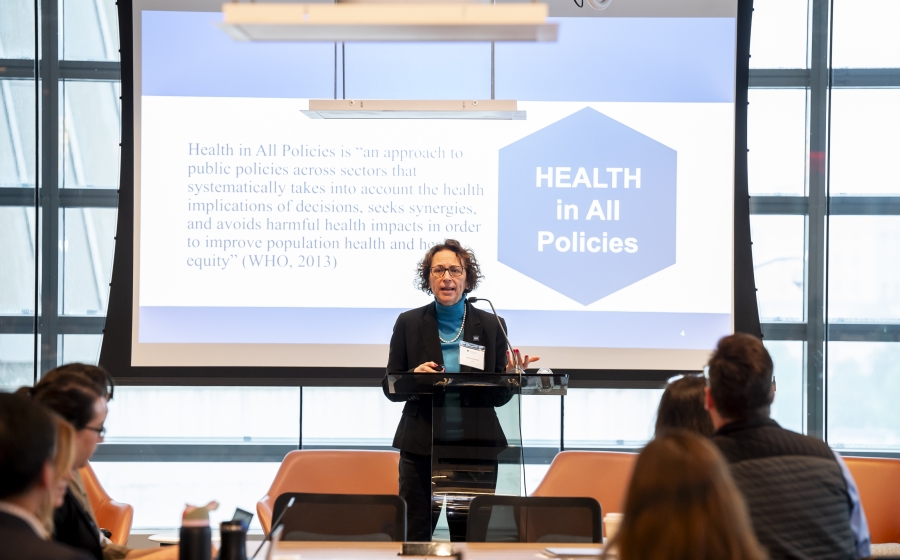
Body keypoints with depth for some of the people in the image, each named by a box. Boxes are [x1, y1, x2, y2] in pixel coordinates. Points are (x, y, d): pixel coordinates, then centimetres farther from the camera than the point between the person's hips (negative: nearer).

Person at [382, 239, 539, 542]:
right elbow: (390, 388, 5)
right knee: (415, 534, -2)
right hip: (421, 447, 0)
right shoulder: (408, 323, 5)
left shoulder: (491, 325, 7)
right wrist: (415, 377, -15)